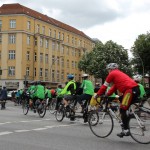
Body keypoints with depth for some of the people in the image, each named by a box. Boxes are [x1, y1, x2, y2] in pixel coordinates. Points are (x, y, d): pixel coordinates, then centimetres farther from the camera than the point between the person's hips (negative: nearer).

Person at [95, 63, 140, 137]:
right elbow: (114, 87, 32)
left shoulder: (112, 74, 5)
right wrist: (107, 94, 29)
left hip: (130, 90, -9)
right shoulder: (119, 73, 32)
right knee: (125, 109, 18)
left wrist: (97, 95, 17)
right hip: (136, 89, 9)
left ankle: (126, 130, -9)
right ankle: (125, 126, 22)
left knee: (122, 110, -7)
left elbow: (104, 86, 8)